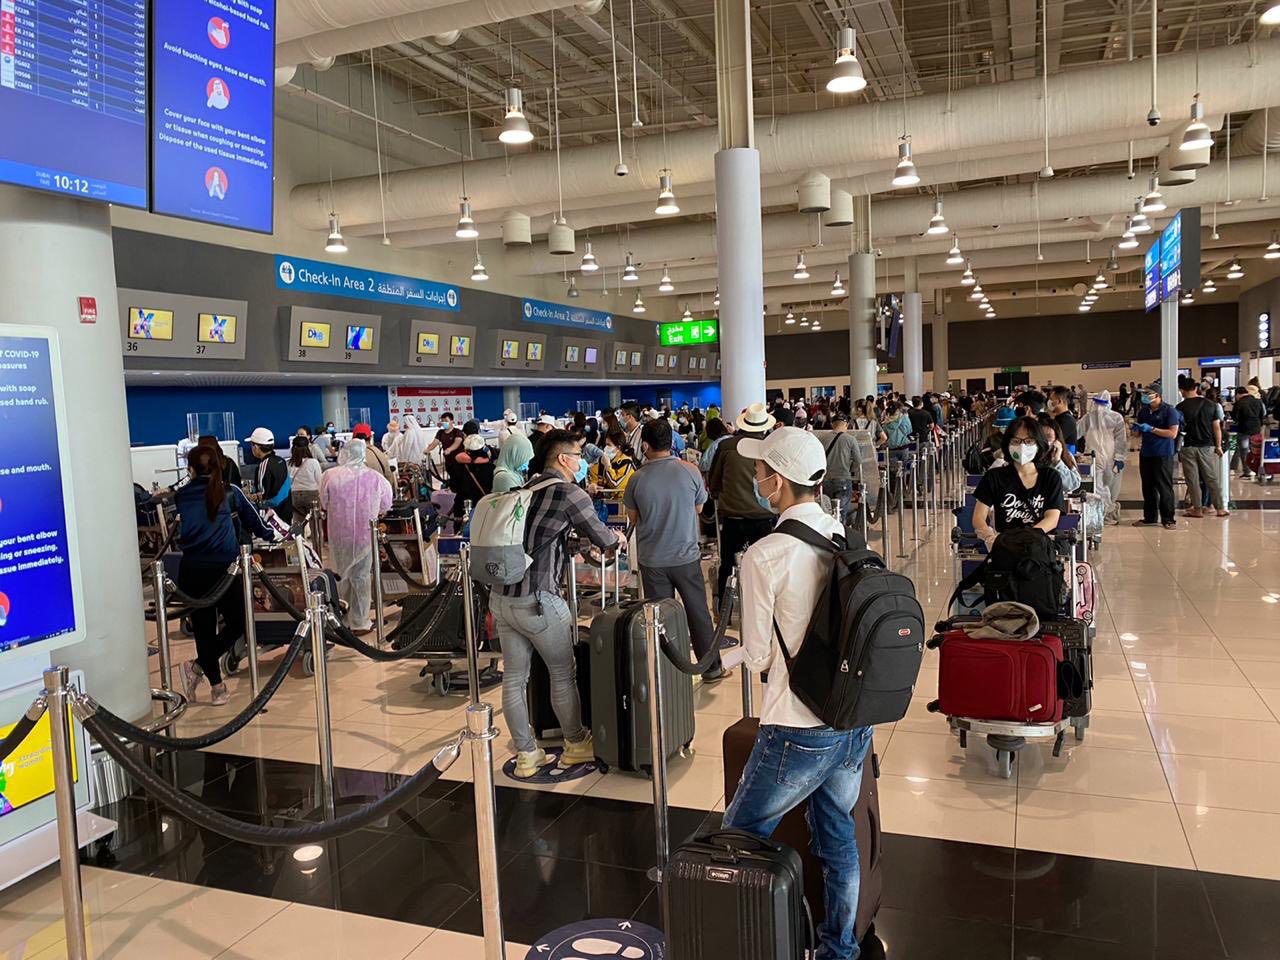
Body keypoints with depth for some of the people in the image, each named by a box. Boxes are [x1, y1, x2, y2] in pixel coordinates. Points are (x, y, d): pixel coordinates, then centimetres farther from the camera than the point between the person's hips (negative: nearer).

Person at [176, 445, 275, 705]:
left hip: (190, 569, 3)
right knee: (237, 623, 12)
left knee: (203, 627, 10)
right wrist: (267, 534, 36)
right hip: (223, 567, -3)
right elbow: (251, 518, 17)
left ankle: (217, 686, 14)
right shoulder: (229, 493, 3)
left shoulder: (181, 496, 5)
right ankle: (198, 666, -2)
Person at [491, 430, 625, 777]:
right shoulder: (569, 493, -8)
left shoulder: (529, 487, 13)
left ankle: (526, 755, 23)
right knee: (564, 674, 11)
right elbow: (603, 538, -1)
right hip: (538, 601, -7)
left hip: (501, 597, 7)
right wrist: (617, 537, 21)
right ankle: (576, 745, 27)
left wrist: (582, 541, 32)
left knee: (514, 678, 12)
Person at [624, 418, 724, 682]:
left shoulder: (637, 479, -11)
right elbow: (698, 507, 4)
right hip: (686, 556, 0)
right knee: (698, 613, 13)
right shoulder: (690, 471, -11)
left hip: (651, 560, 0)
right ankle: (711, 668, 24)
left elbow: (633, 518, 2)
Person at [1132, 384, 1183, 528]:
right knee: (1148, 488, 11)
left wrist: (1151, 429, -18)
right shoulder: (1143, 411, 12)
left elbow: (1173, 433, -15)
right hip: (1146, 454, 6)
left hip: (1163, 455, -6)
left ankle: (1168, 519, 5)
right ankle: (1149, 518, 19)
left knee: (1165, 488, -2)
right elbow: (1138, 433, 22)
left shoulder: (1169, 411, -7)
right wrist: (1136, 429, -1)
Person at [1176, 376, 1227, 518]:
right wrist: (1218, 446, 8)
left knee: (1193, 479, 5)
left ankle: (1197, 509, 9)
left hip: (1188, 447, -3)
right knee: (1212, 478, 10)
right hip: (1207, 446, 3)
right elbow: (1217, 427, 2)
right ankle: (1220, 508, 13)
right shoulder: (1210, 404, 0)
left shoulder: (1181, 407, -8)